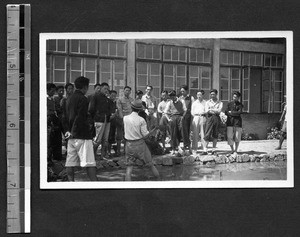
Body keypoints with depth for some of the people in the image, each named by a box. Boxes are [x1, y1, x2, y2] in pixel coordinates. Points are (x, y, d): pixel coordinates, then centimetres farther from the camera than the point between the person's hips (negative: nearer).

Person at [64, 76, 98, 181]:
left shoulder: (69, 98, 14)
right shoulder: (83, 99, -12)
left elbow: (66, 116, 15)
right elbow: (80, 117, -17)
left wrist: (68, 130, 11)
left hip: (72, 135, 8)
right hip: (82, 135, -8)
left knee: (70, 162, 7)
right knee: (89, 162, -7)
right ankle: (94, 181, -9)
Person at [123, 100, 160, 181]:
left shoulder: (125, 118, -3)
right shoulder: (141, 120, -13)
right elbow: (145, 136, -10)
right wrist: (155, 128, 2)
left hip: (129, 145, 2)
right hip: (140, 144, -2)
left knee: (129, 168, 3)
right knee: (151, 165, 13)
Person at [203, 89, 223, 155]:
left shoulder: (220, 103, 11)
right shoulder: (208, 102, 12)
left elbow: (219, 111, -5)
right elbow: (207, 111, -3)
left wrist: (211, 109, -2)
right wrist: (216, 111, -5)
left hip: (217, 118, 1)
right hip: (209, 118, -1)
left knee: (215, 135, 2)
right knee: (207, 134, -8)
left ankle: (214, 150, 8)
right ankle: (205, 150, -11)